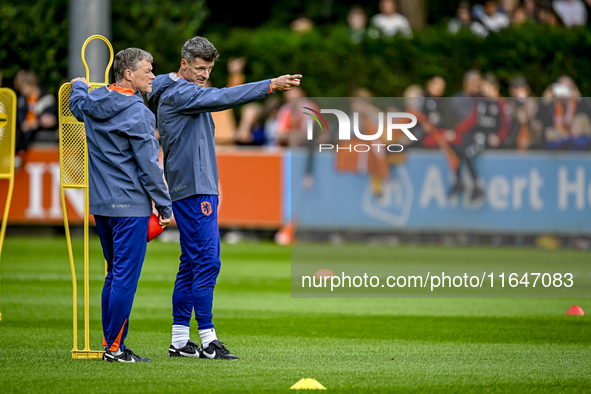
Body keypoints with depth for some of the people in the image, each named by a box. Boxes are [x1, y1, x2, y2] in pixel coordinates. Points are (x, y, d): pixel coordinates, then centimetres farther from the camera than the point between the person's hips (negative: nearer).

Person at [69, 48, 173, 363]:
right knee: (126, 276, -5)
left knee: (115, 273, 16)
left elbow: (77, 103, 33)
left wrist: (79, 85, 55)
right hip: (130, 206, -8)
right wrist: (164, 206, -8)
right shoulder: (137, 114, -15)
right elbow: (148, 165, -15)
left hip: (100, 206, 8)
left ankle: (110, 343, 18)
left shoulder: (91, 104, 7)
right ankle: (115, 348, -5)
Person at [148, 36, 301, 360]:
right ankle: (207, 340, -12)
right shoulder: (177, 93, -10)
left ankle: (180, 340, 12)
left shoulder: (189, 93, 21)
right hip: (193, 190, -11)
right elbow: (221, 98, -23)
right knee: (207, 260, -12)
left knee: (192, 263, 10)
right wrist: (271, 86, -29)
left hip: (201, 187, 11)